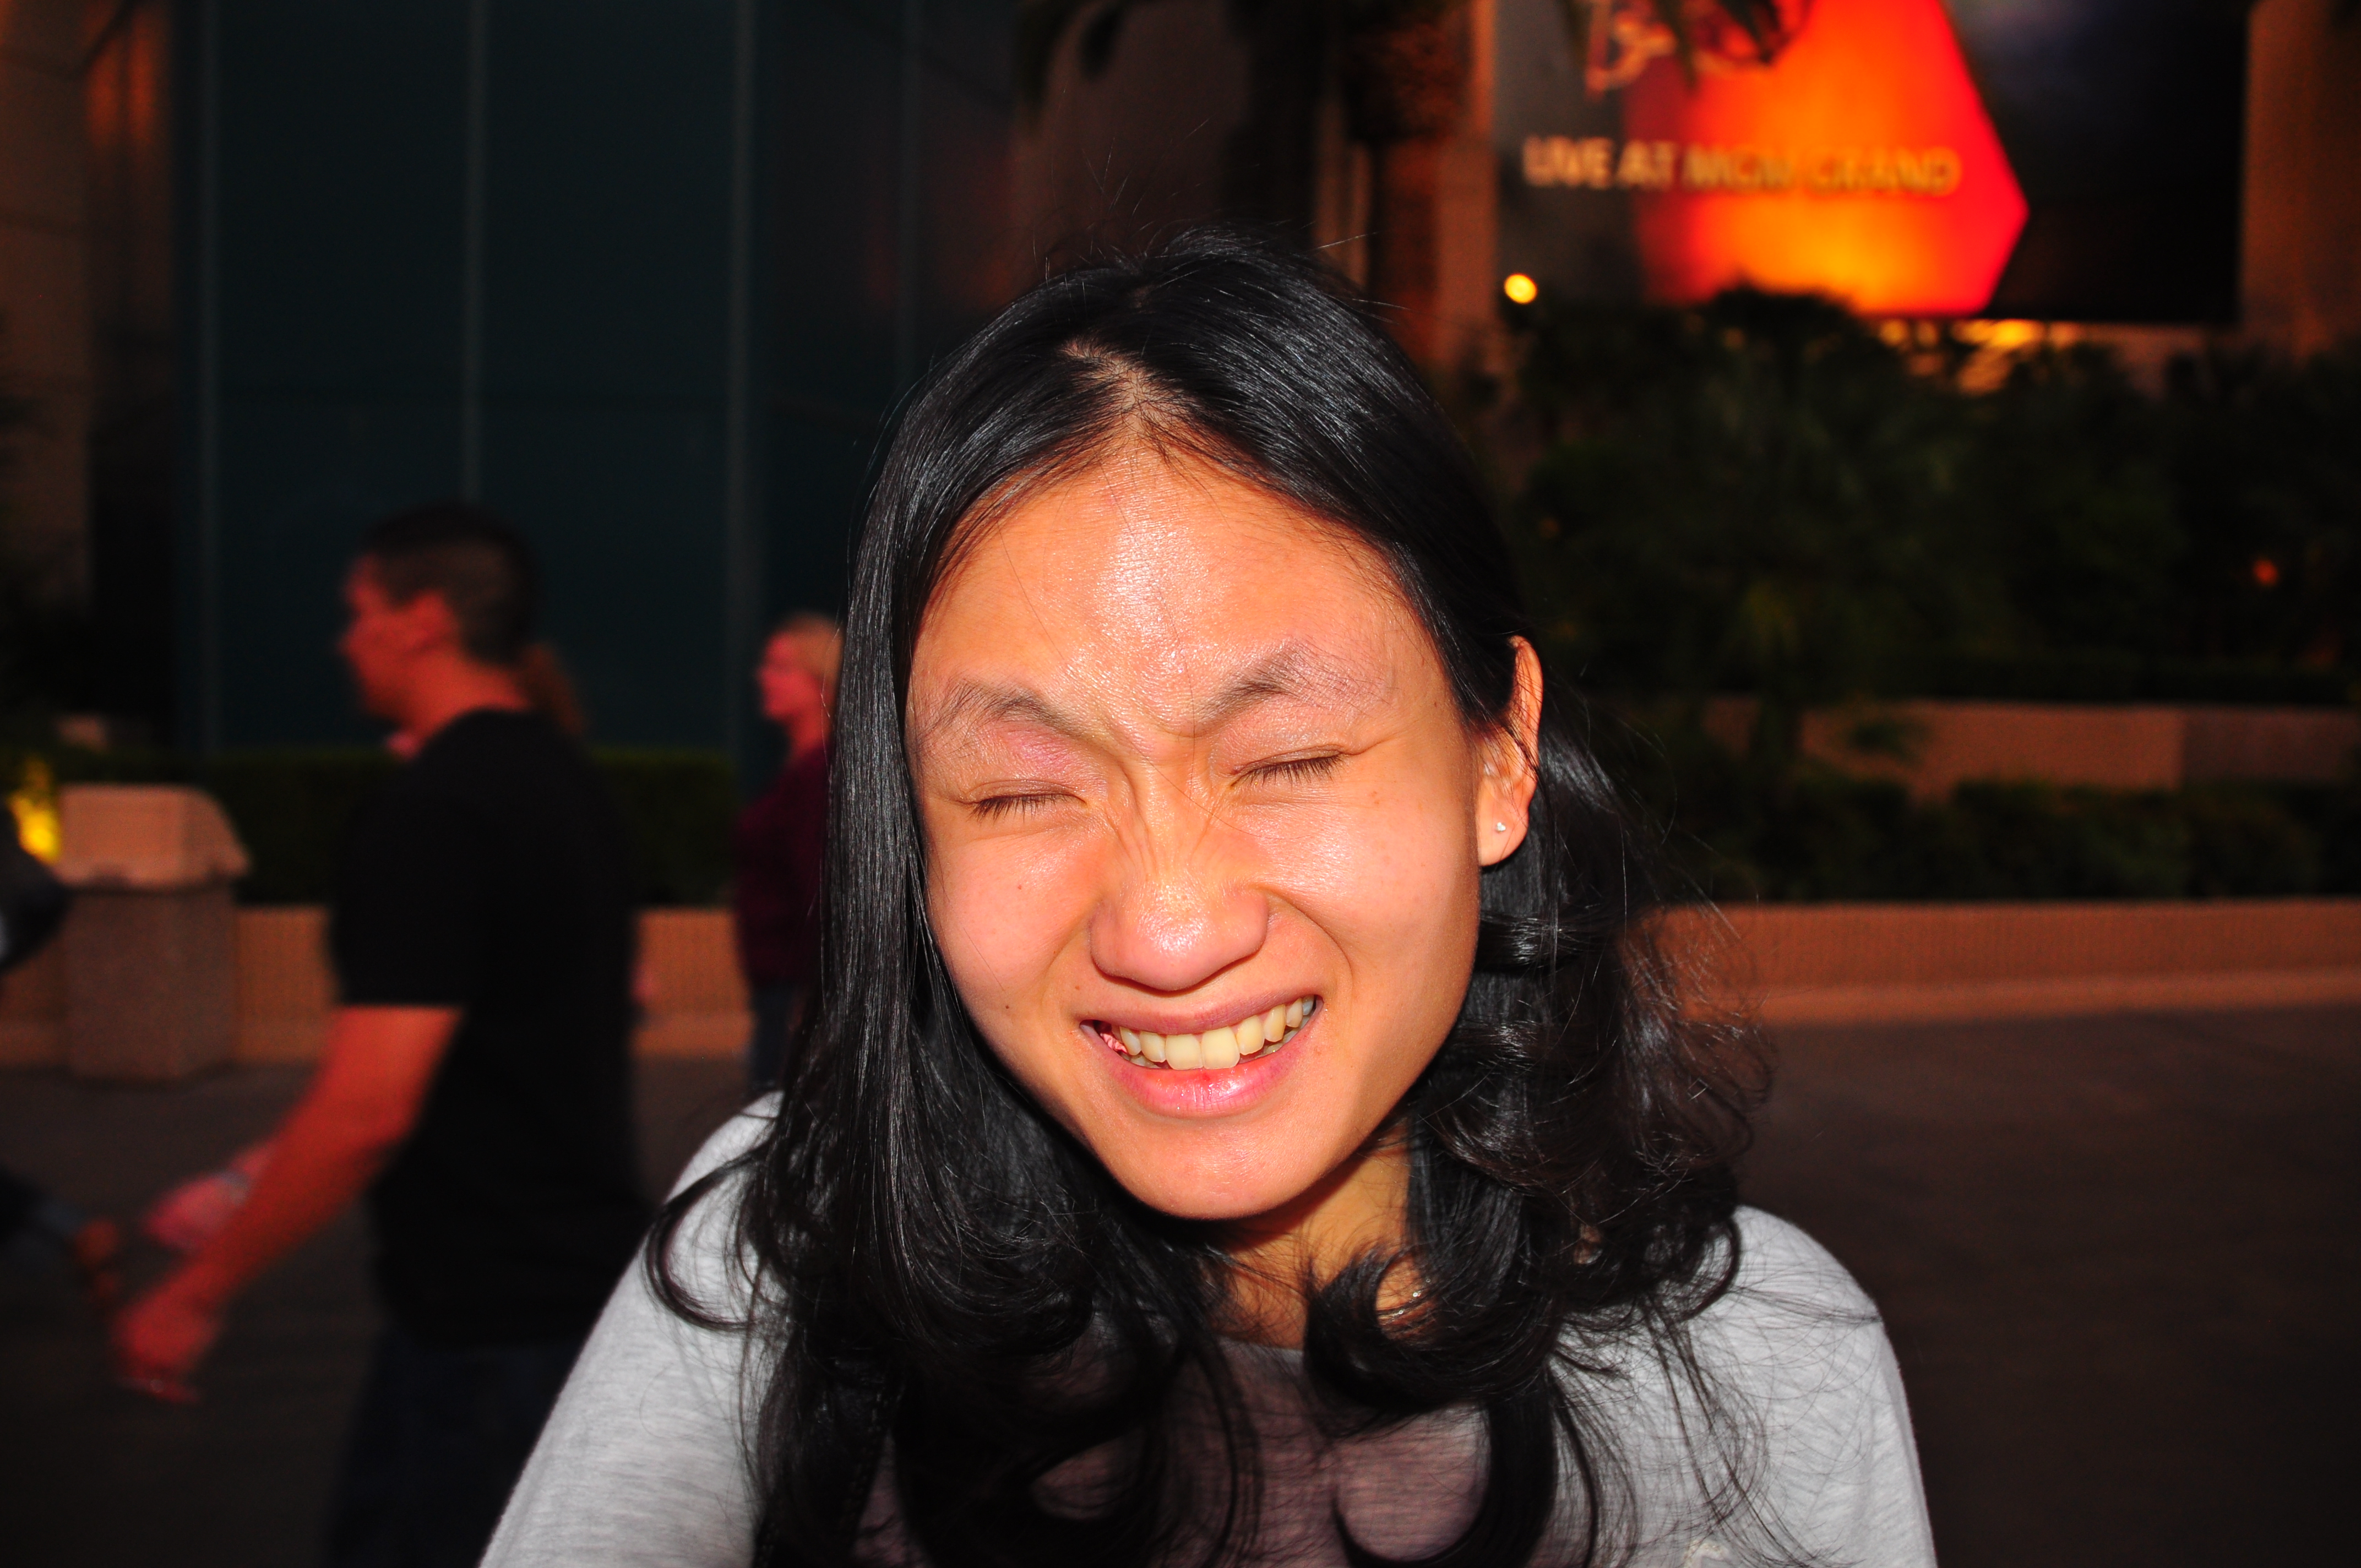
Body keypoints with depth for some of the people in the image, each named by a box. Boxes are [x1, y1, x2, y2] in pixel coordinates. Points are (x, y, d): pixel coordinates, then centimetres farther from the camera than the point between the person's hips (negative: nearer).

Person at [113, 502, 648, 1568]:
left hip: (489, 1310, -9)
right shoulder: (564, 780, 9)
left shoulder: (433, 811, -20)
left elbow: (369, 1107, -25)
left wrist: (199, 1291, -13)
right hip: (580, 1269, 9)